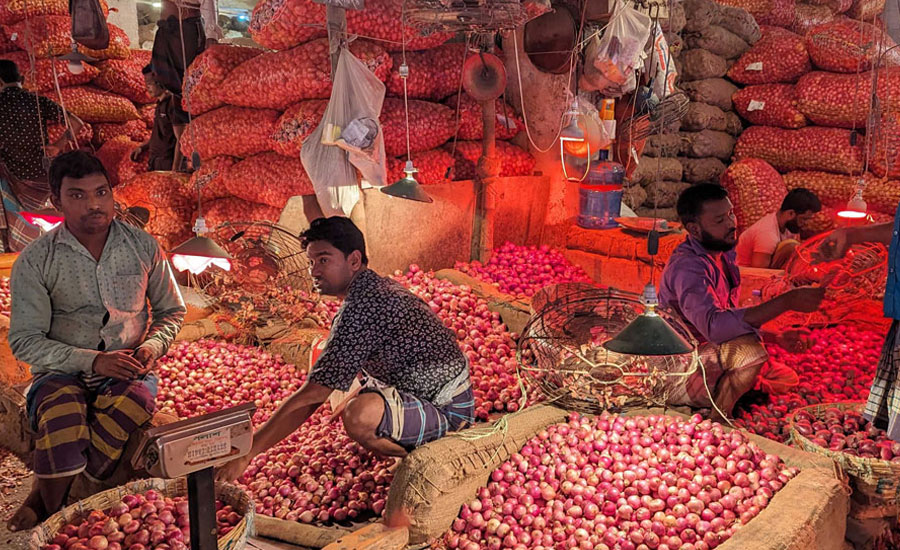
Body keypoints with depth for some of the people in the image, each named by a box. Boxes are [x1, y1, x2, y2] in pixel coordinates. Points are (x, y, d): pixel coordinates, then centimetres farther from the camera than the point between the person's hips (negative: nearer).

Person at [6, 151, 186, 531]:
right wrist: (93, 361, -18)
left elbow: (172, 311, 15)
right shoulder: (34, 261, -3)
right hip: (61, 373, -1)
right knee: (62, 419, -37)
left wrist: (151, 347, -7)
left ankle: (41, 500, -17)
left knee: (137, 399, -35)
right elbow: (25, 342, -5)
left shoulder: (143, 247, 4)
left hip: (127, 371, 2)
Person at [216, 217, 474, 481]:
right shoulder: (377, 286, 7)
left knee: (359, 416, -35)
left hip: (446, 410, -10)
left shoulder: (363, 306, -24)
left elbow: (311, 396, -25)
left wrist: (246, 454, -22)